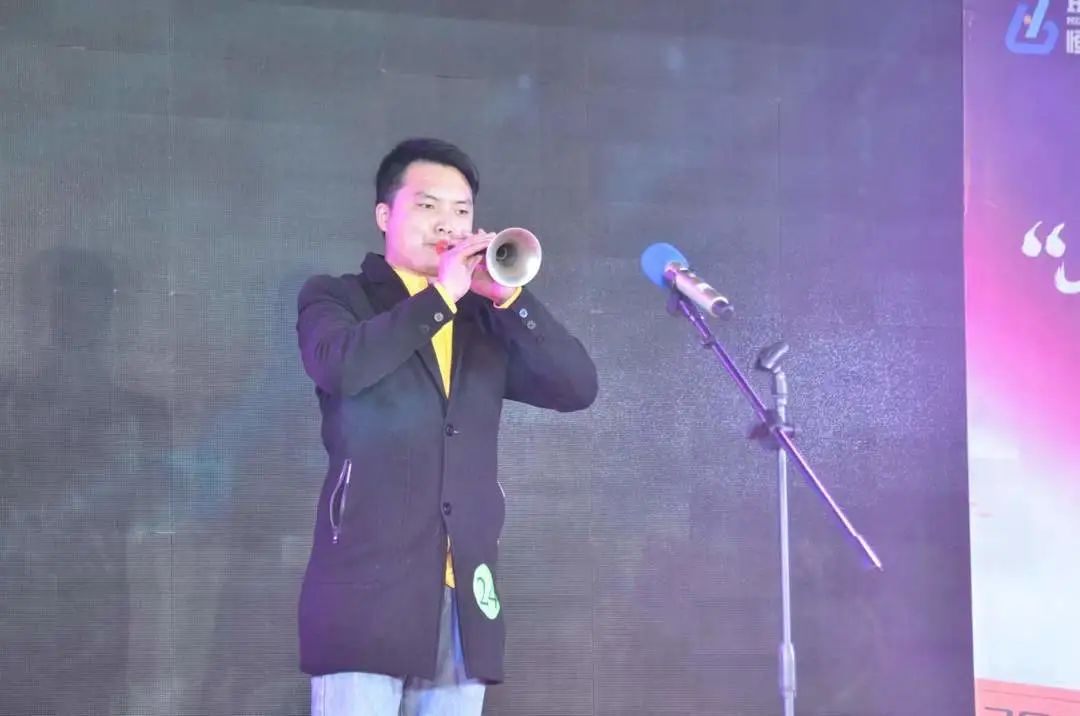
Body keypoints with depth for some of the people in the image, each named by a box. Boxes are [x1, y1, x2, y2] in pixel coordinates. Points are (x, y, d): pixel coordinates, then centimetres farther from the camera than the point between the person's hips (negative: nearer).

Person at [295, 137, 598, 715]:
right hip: (368, 588, -4)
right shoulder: (335, 297, 7)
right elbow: (341, 366, -16)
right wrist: (441, 294, -11)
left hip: (464, 597, 4)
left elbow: (578, 388, 5)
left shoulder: (487, 320, 19)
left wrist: (508, 296, -5)